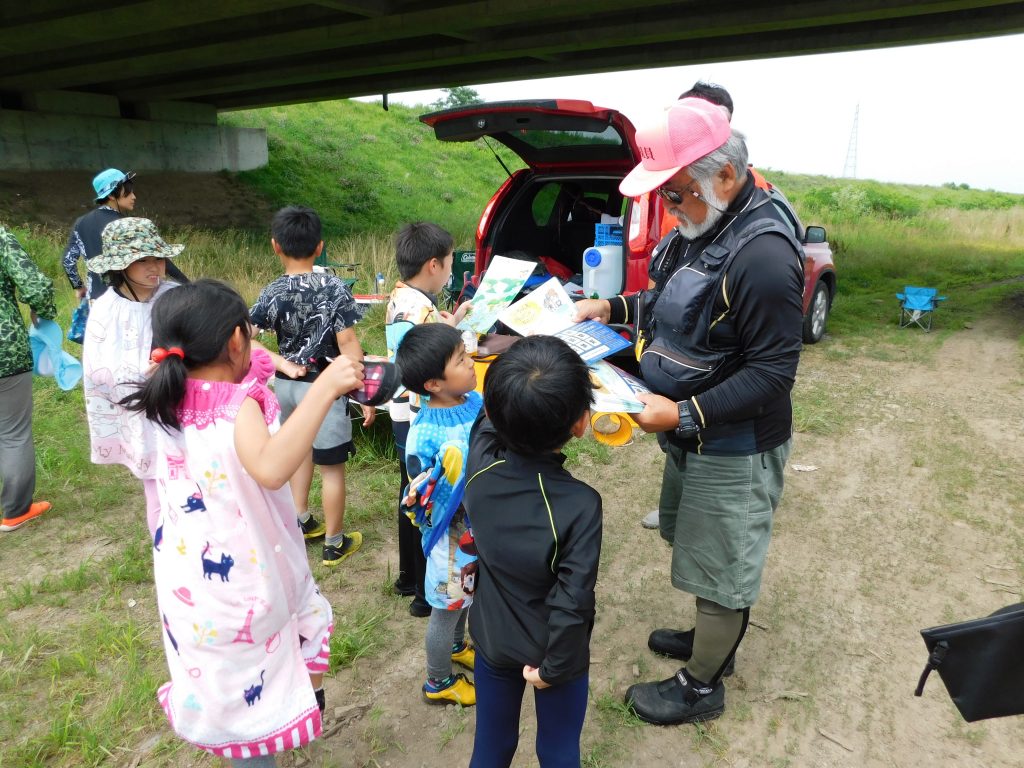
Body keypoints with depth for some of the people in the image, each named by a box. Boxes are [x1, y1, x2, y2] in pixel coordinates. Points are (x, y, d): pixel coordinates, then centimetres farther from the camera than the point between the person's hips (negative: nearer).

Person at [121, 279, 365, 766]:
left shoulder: (168, 400, -5)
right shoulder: (239, 405, -26)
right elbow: (270, 469, -48)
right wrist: (325, 387, -49)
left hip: (187, 579, 7)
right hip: (242, 583, -6)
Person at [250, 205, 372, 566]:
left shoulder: (272, 293, -6)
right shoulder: (336, 288, -12)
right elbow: (347, 343, -15)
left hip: (286, 384, 4)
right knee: (331, 467, 7)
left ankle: (301, 520, 39)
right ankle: (334, 544, 19)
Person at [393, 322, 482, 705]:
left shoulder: (476, 400, -10)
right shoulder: (425, 434, -30)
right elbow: (420, 501, -25)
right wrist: (446, 474, -39)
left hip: (483, 526, 7)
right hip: (453, 534, -7)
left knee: (465, 594, 30)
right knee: (447, 606, 16)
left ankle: (457, 646, 58)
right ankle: (438, 681, 42)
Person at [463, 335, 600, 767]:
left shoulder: (480, 461, -23)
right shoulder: (579, 505, -33)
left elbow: (491, 420, 0)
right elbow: (571, 605, -27)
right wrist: (551, 667, -11)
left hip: (492, 639, 3)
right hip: (551, 652, -3)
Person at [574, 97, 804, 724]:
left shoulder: (763, 254, -28)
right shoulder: (702, 226, 2)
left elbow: (773, 373, -26)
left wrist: (684, 415, -30)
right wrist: (611, 308, 4)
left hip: (736, 449, -9)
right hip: (693, 435, 9)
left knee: (720, 567, 10)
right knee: (699, 549, 26)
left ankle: (700, 686, 31)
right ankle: (710, 638, 49)